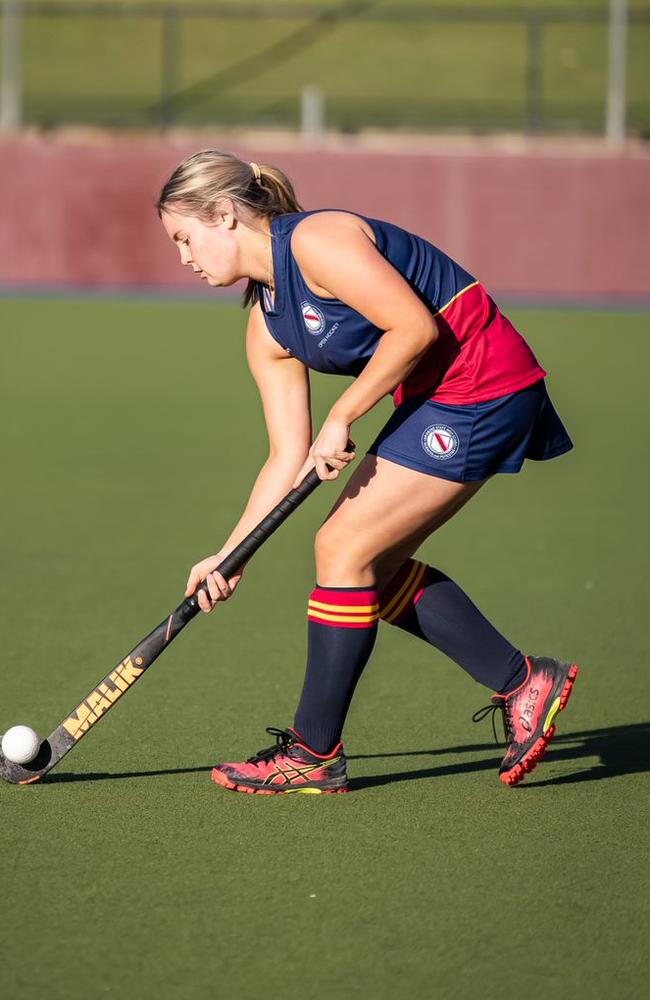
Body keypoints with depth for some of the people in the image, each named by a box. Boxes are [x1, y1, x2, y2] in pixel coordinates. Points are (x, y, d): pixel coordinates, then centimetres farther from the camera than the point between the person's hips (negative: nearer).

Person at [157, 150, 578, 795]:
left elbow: (416, 327, -22)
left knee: (344, 549, -8)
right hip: (435, 402, 10)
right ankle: (522, 683, 18)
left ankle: (314, 753, 0)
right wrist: (228, 558, 5)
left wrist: (341, 420, -17)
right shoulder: (267, 330, 11)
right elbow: (290, 457, 11)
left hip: (480, 385, -10)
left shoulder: (315, 241, -16)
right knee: (373, 562, 10)